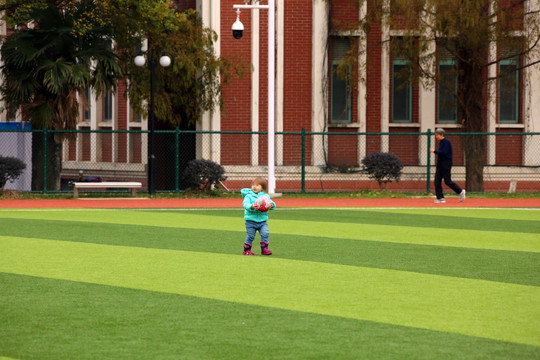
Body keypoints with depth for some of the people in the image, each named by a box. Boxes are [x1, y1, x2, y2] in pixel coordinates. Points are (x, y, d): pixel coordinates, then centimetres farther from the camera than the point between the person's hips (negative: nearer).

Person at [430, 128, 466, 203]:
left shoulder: (446, 142, -13)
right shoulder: (441, 142, 14)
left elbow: (444, 152, -23)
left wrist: (434, 151, -17)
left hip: (446, 164, -9)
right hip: (440, 163, 9)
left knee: (447, 181, -7)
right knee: (437, 181, 1)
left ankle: (460, 192, 9)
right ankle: (440, 198, 2)